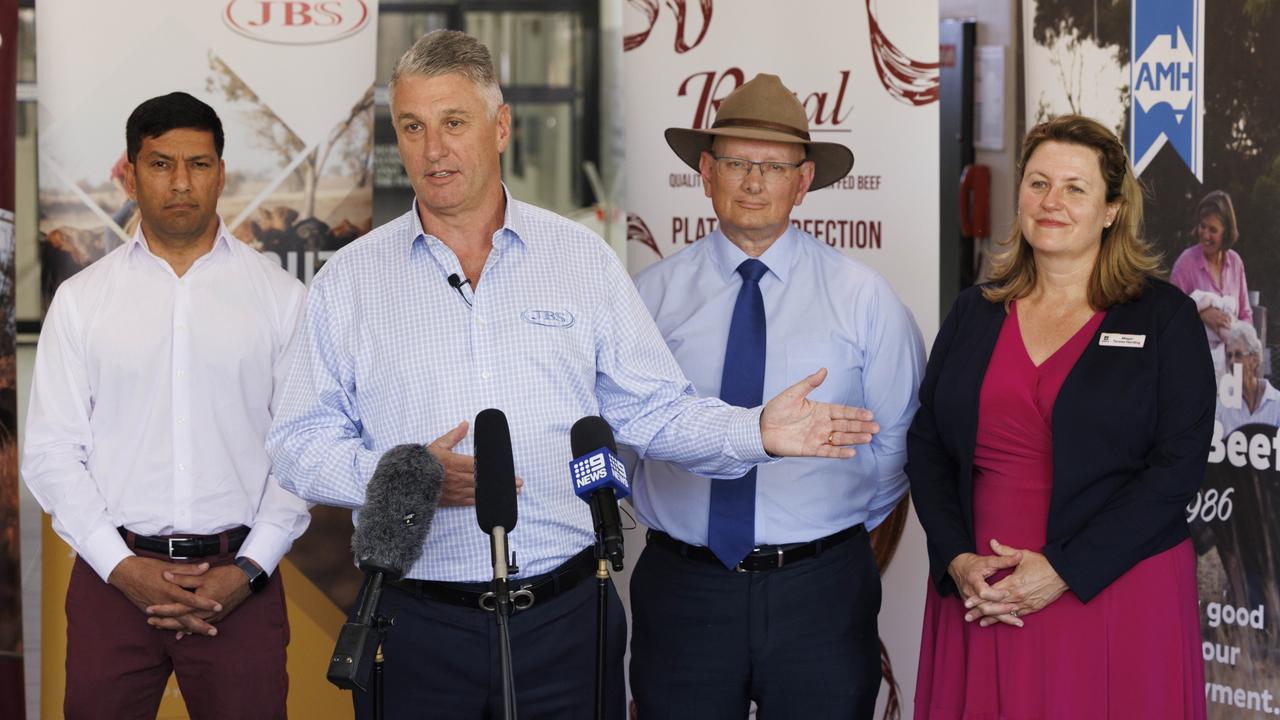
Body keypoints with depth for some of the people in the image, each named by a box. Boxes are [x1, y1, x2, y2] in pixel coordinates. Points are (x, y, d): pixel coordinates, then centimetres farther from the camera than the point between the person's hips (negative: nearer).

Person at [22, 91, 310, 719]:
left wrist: (249, 569, -8)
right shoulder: (80, 300, 7)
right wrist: (122, 567, -7)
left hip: (240, 581, -1)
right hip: (110, 576, 1)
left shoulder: (281, 297, 5)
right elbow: (50, 451, 3)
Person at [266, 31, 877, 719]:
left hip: (567, 615, 1)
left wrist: (756, 431, -9)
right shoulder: (348, 280, 4)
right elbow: (301, 442, 1)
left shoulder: (583, 259, 7)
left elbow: (653, 410, 7)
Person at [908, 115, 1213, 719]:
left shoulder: (1165, 318, -1)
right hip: (980, 598, 3)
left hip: (1116, 595, -3)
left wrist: (1063, 570, -15)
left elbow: (1178, 465, -9)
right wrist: (957, 560, -8)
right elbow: (926, 445, 8)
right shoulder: (974, 313, 10)